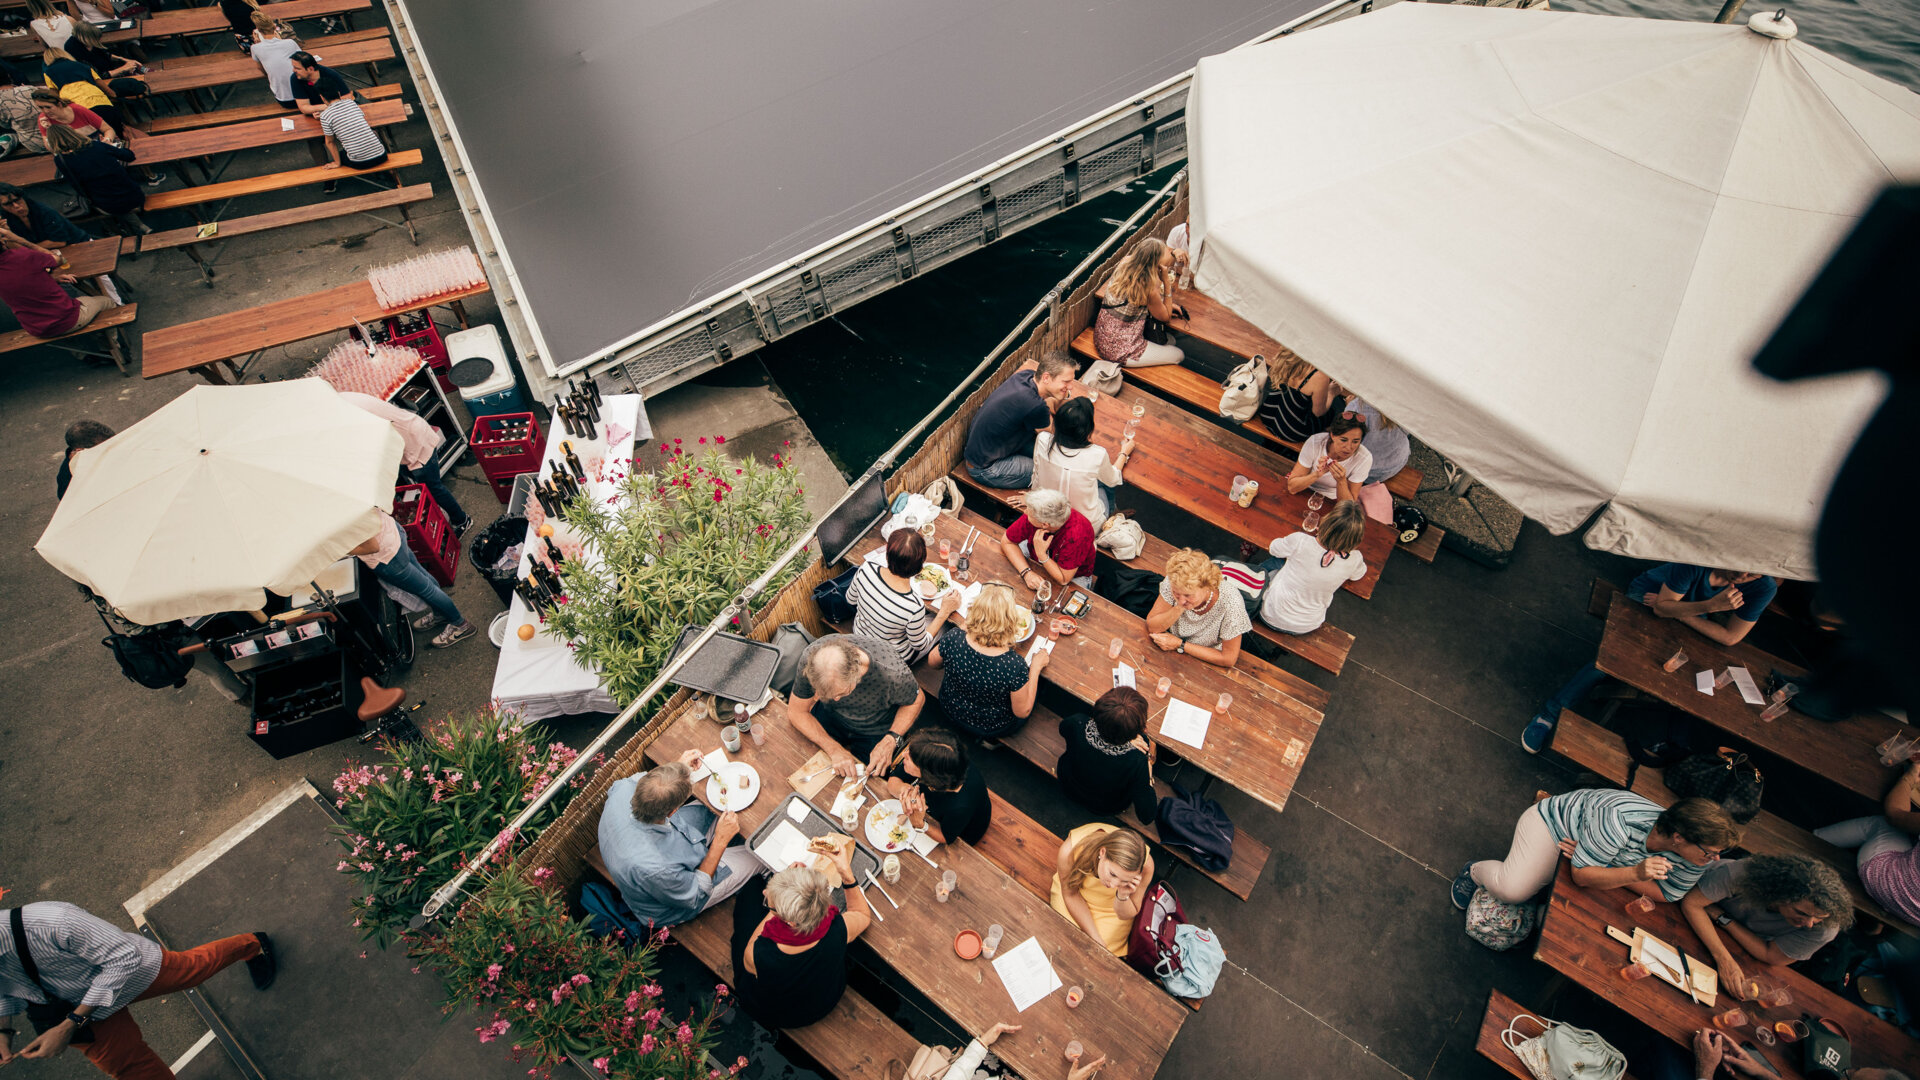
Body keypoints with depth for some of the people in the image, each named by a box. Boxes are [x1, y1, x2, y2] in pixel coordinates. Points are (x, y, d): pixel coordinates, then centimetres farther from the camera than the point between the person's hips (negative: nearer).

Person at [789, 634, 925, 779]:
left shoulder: (892, 674, -40)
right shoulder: (810, 657, -34)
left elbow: (917, 700, -16)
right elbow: (796, 712, -19)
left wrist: (891, 740, -29)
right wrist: (835, 750, -30)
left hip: (876, 730, -2)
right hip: (831, 714, 2)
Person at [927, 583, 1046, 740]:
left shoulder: (954, 637, -30)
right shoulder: (1015, 666, -39)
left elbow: (932, 662, -6)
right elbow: (1023, 712, -20)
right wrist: (1036, 667, -13)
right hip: (992, 728, -3)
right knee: (1038, 684, 23)